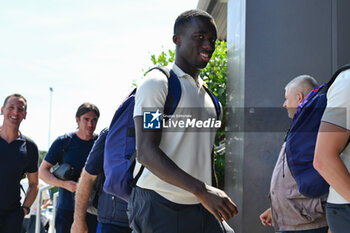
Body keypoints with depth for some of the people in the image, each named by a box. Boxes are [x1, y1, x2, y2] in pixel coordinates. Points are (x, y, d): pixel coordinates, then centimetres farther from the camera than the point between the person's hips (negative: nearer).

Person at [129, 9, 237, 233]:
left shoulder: (207, 94, 19)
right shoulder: (158, 83, -6)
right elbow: (146, 152, -18)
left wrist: (217, 200, 18)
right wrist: (202, 190, -25)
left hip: (202, 209, 7)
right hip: (161, 208, -7)